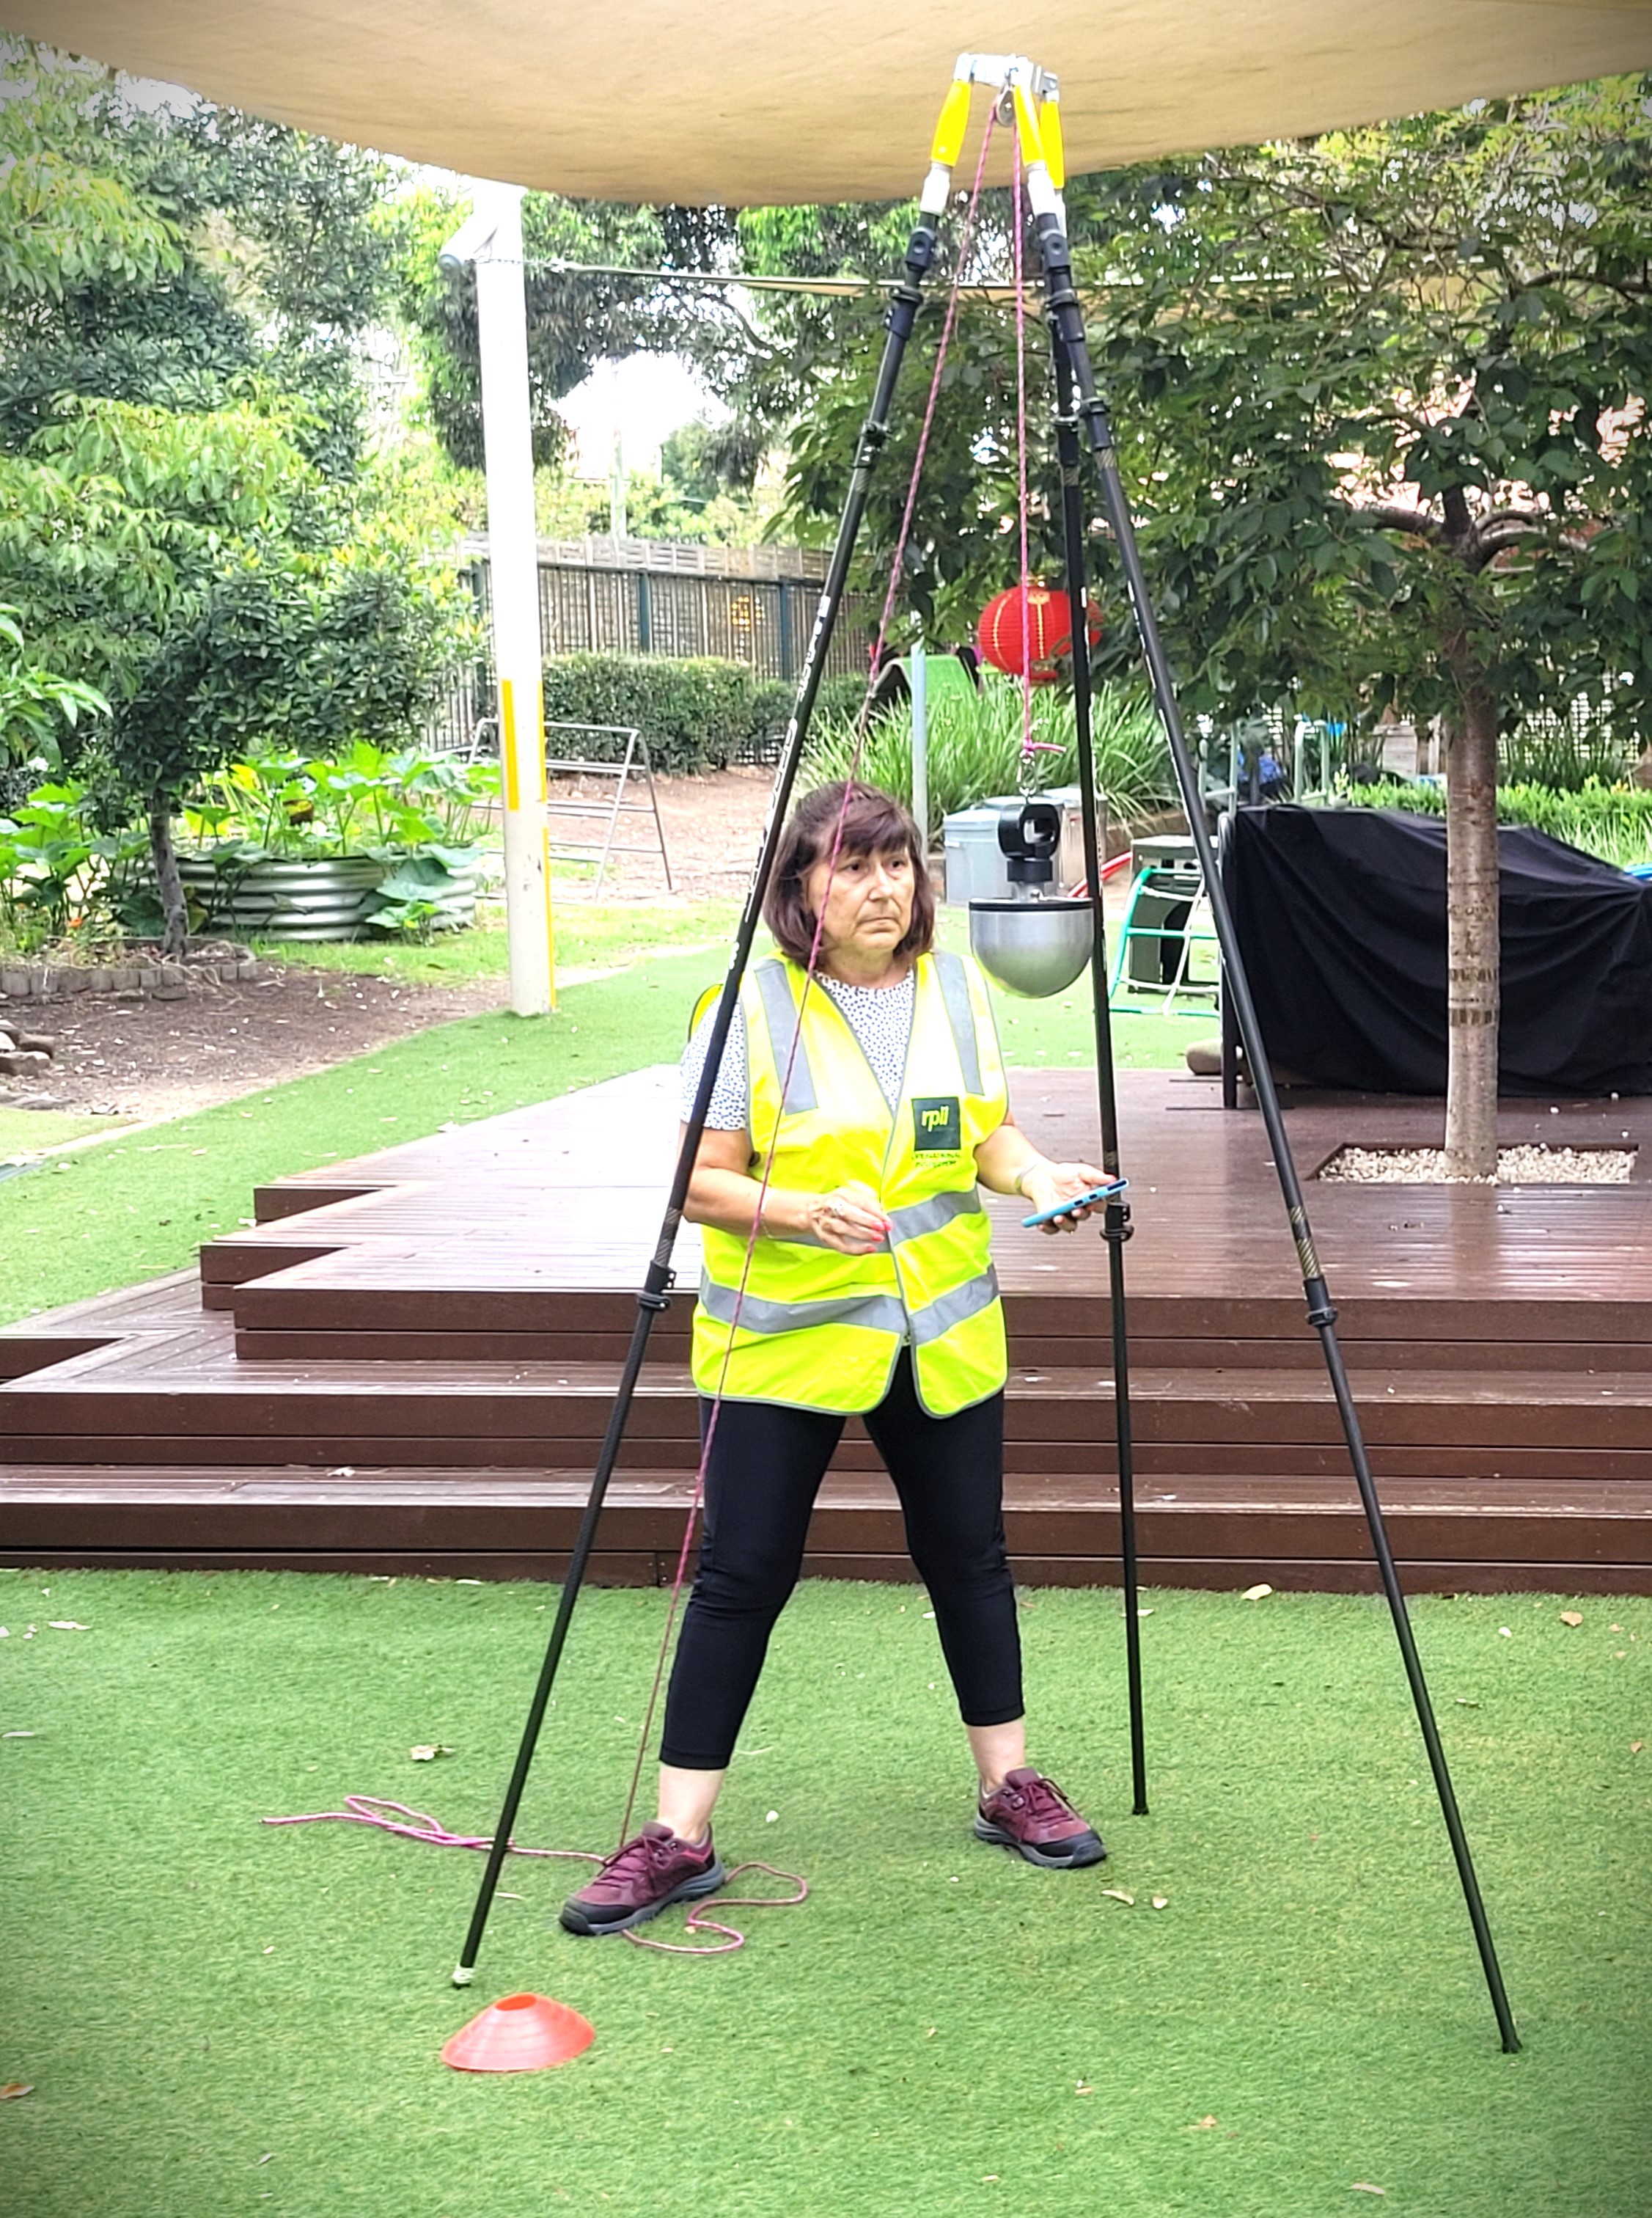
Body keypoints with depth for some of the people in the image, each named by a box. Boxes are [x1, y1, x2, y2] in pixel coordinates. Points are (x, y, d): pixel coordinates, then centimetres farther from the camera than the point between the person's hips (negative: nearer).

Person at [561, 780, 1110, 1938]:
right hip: (784, 1340, -4)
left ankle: (1009, 1781, 29)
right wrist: (806, 1210, -28)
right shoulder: (749, 1006, -11)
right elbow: (701, 1183, -11)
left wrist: (1038, 1173, -6)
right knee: (742, 1574, -4)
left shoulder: (959, 988, 4)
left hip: (944, 1331, 4)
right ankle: (680, 1836, 2)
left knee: (969, 1555, 13)